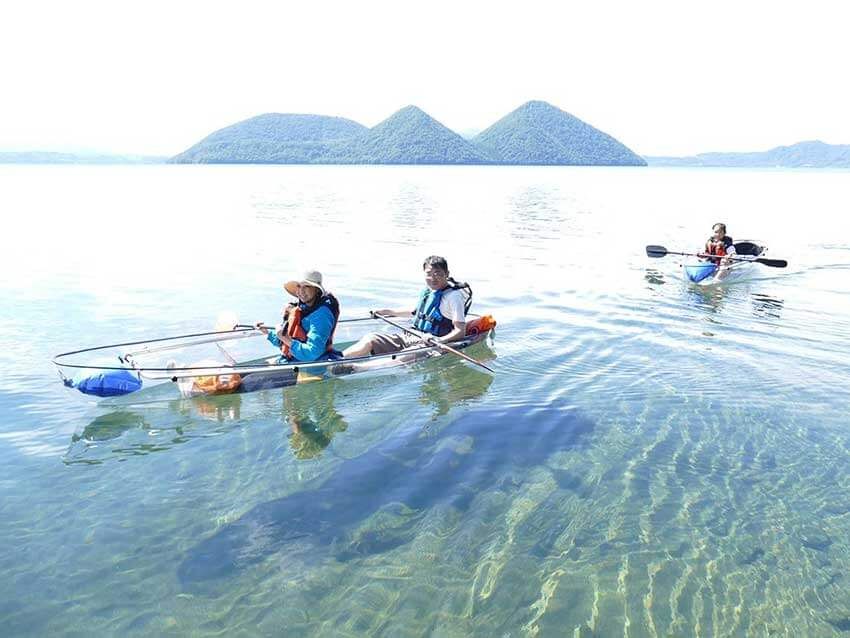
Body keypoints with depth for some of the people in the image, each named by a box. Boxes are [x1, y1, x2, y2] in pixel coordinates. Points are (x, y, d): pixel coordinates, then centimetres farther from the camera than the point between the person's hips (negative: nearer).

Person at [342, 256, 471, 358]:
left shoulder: (453, 296, -13)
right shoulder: (427, 291, 11)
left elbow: (460, 331, -18)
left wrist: (440, 340, -34)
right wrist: (391, 312, 33)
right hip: (410, 336, 8)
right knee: (371, 339, -4)